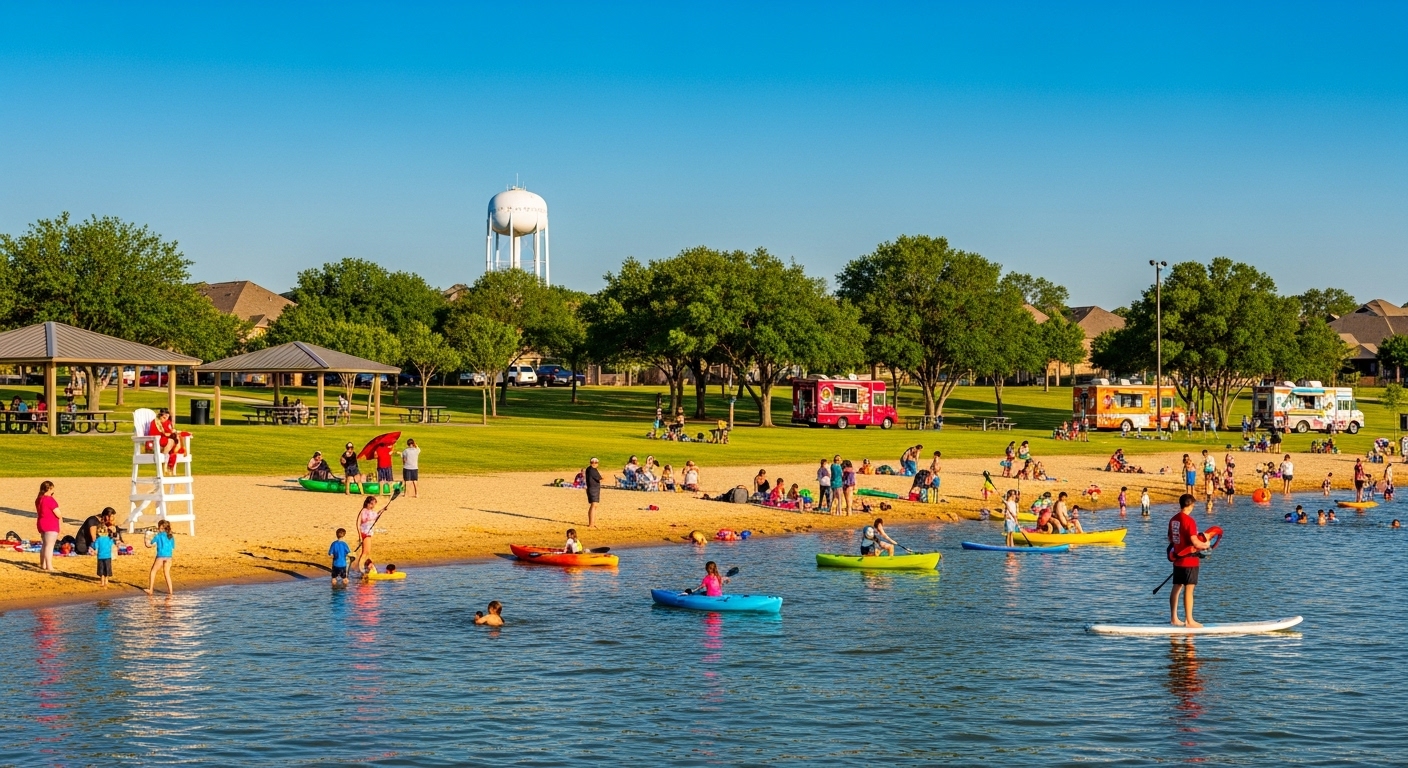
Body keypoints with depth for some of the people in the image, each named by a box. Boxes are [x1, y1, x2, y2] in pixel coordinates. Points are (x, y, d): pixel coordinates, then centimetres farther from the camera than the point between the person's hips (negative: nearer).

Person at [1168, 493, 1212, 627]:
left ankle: (1174, 618, 19)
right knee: (1188, 590, -4)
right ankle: (1189, 621, -2)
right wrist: (1205, 545, -3)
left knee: (1177, 588, 13)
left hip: (1177, 559, 8)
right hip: (1189, 560, -8)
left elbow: (1170, 539, 17)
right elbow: (1195, 542, -22)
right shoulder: (1189, 521, -18)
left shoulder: (1173, 520, 8)